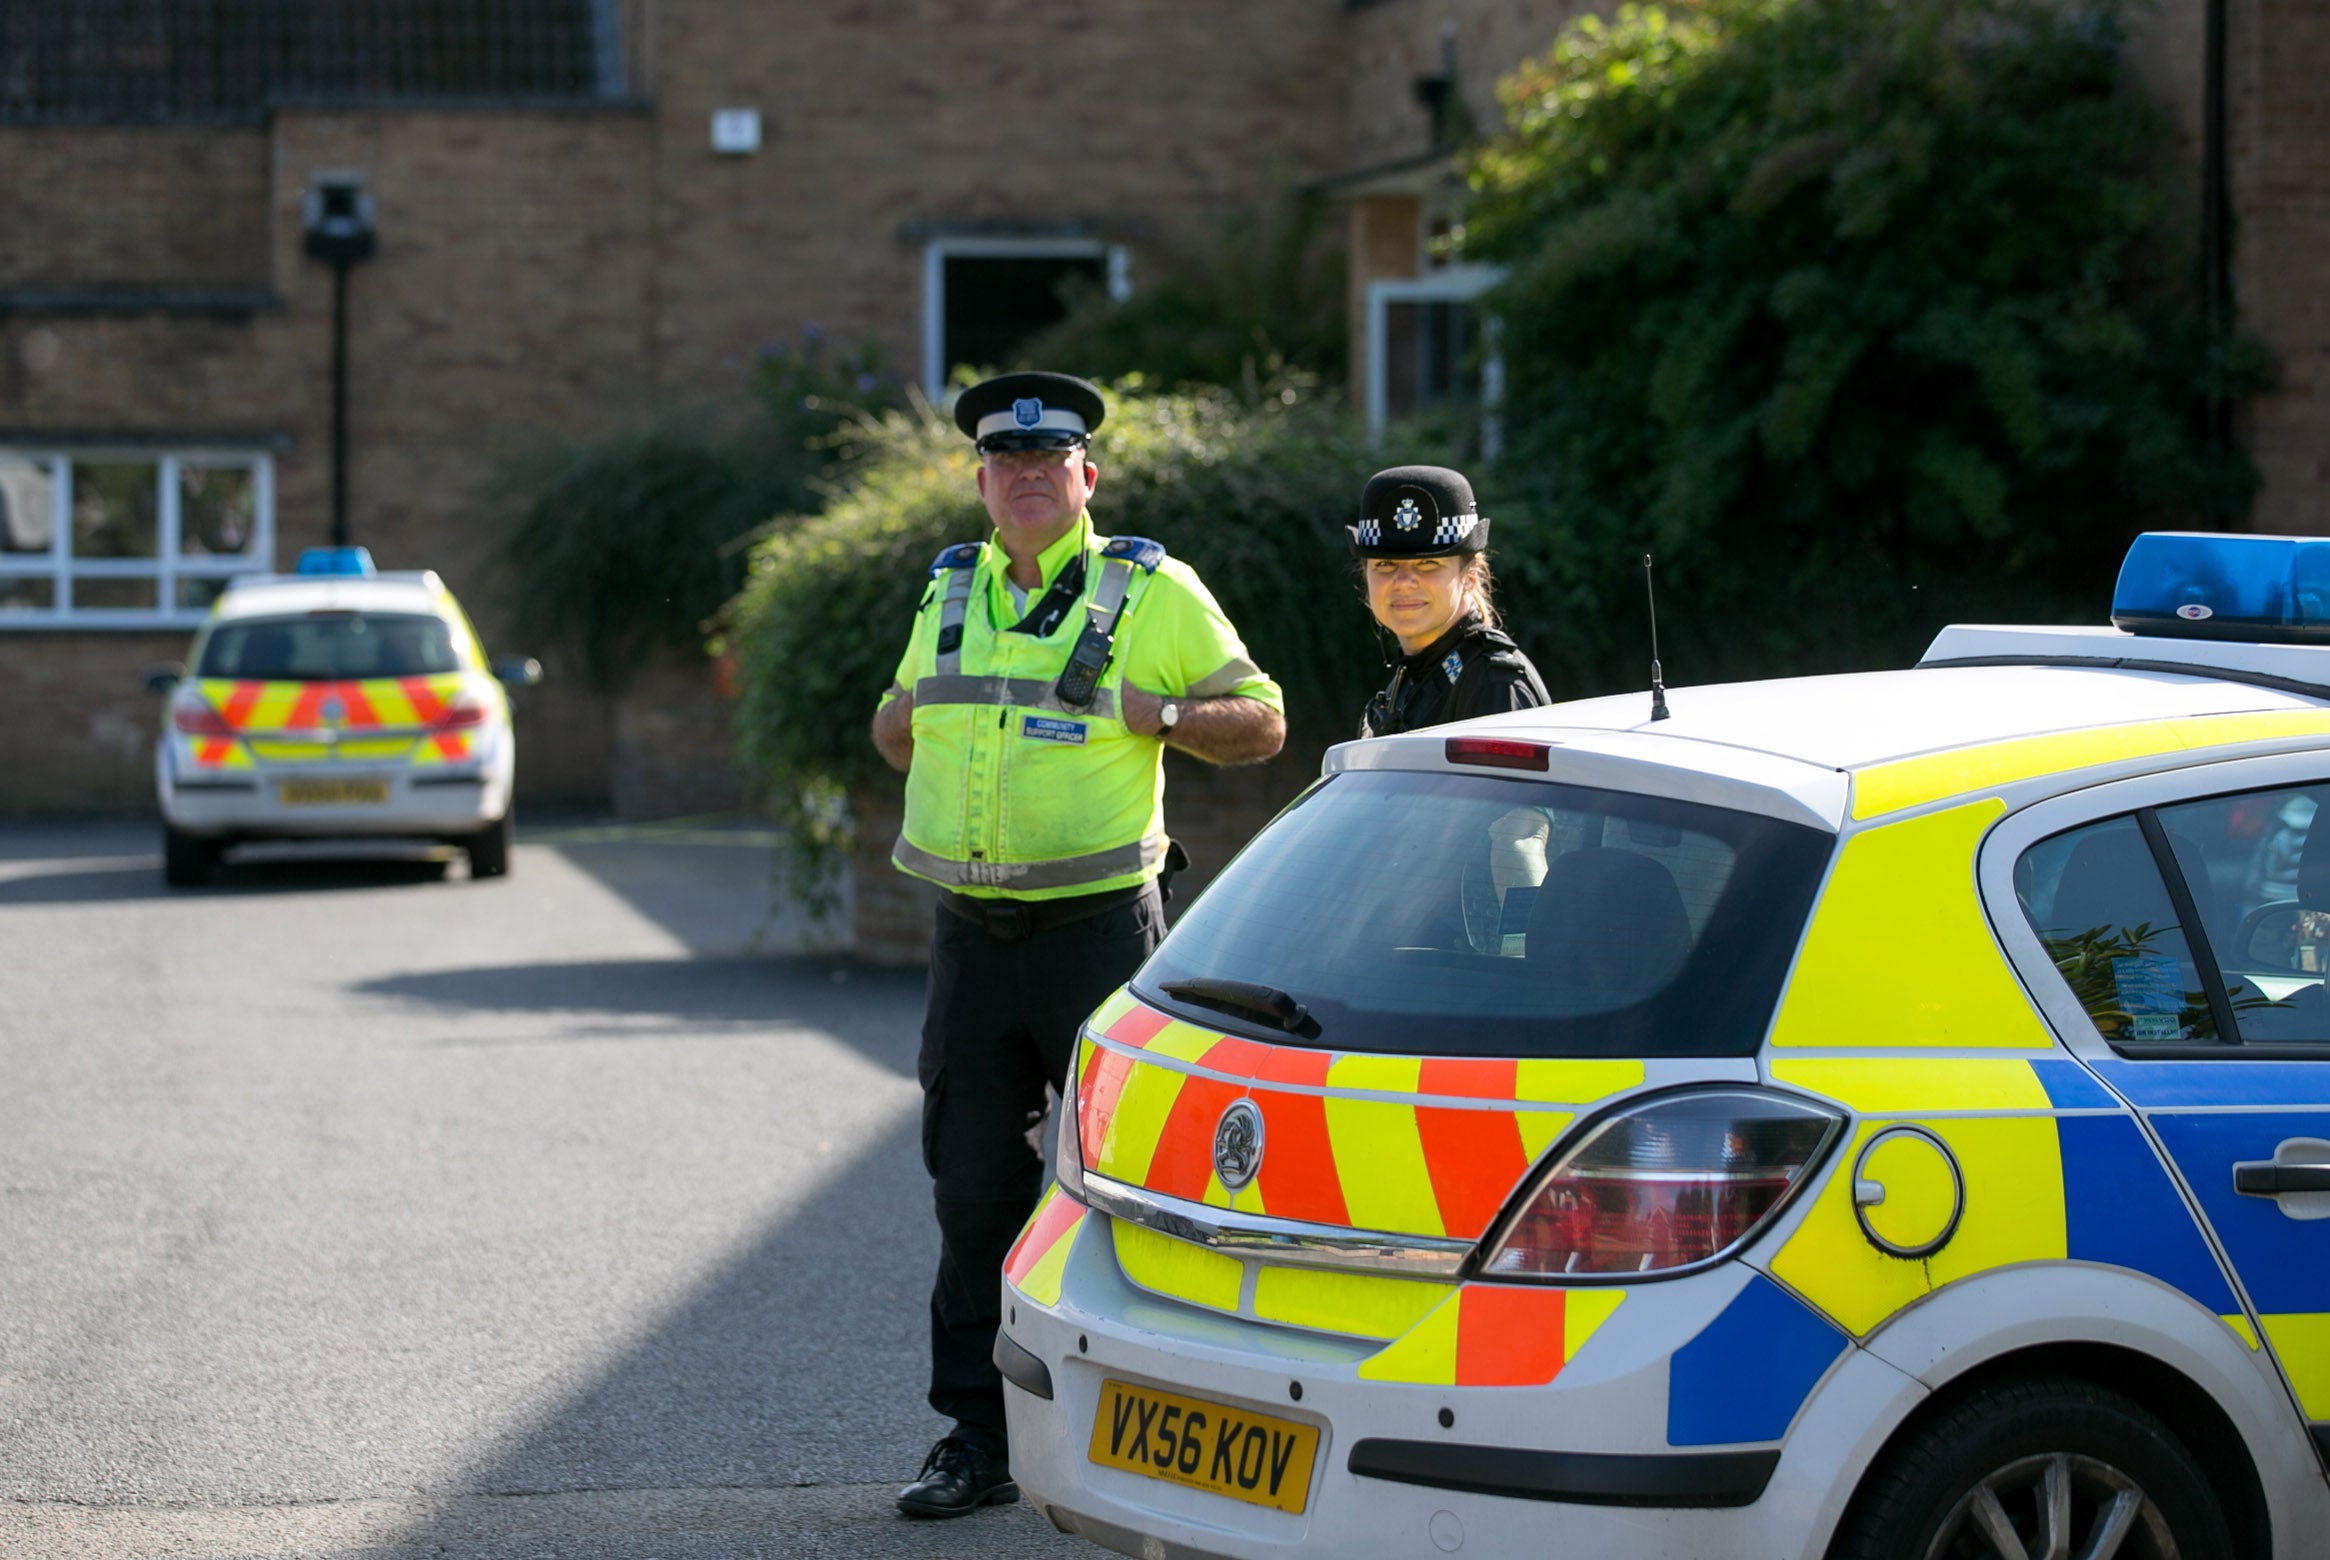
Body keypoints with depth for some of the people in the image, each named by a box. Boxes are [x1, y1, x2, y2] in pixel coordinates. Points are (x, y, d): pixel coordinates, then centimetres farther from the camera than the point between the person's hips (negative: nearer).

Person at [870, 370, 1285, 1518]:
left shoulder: (1151, 593, -1)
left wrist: (1163, 714, -16)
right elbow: (897, 735, 27)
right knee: (973, 1190, 6)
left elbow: (1262, 723, 1)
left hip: (1100, 928, -5)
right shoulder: (949, 595, 14)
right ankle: (978, 1440, 12)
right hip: (971, 936, 5)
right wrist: (906, 715, 4)